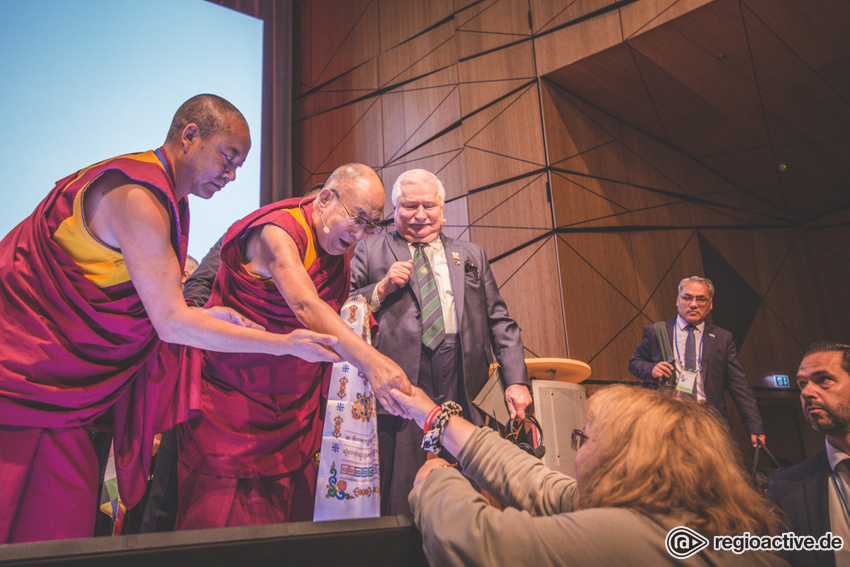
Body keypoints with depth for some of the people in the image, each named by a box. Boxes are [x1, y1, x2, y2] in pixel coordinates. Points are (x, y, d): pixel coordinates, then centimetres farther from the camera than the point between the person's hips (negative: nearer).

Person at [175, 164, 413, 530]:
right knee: (222, 514, -4)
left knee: (290, 514, 7)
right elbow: (305, 307, -37)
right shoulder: (277, 232, -20)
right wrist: (370, 361, -45)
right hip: (230, 397, -7)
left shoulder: (338, 248, 6)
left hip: (293, 410, 7)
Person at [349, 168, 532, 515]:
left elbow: (500, 323, 16)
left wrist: (516, 380, 5)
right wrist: (382, 288, -6)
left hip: (462, 389, 2)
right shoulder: (370, 252, 15)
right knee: (398, 503, -3)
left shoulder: (472, 256, 21)